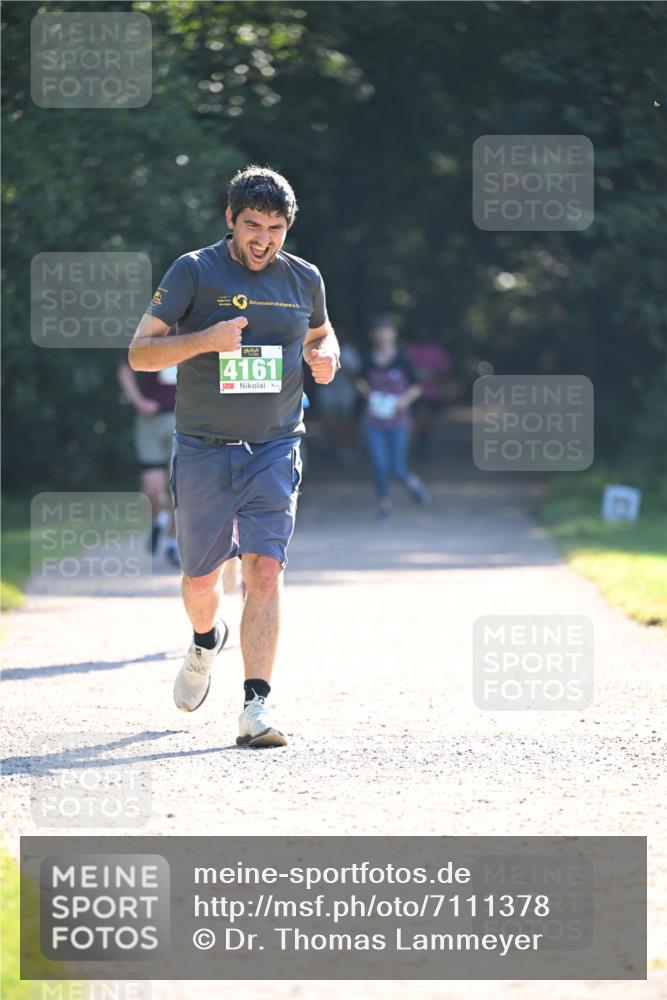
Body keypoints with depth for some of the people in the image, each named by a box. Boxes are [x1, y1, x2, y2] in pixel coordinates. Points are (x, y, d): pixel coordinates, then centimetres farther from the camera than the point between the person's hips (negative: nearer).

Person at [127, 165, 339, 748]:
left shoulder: (304, 280, 5)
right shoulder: (194, 272, -6)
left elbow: (321, 331, 26)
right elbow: (140, 353, -8)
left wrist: (326, 355, 1)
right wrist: (207, 339, -24)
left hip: (274, 452, 1)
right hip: (203, 453, -1)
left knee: (265, 570, -14)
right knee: (201, 579, 9)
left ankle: (256, 705, -16)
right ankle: (207, 641, 45)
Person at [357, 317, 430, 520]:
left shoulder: (402, 360, -6)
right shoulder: (369, 360, 1)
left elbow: (416, 387, 2)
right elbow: (361, 381, 19)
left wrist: (405, 400, -14)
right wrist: (366, 391, 1)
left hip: (397, 422, -2)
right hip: (373, 423, 2)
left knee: (396, 469, -2)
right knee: (380, 465, -6)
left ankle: (413, 483, 32)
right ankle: (384, 502, 13)